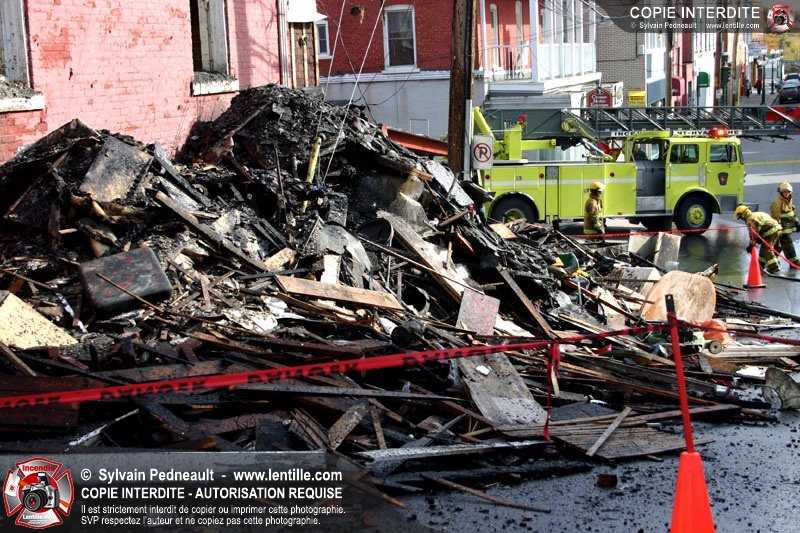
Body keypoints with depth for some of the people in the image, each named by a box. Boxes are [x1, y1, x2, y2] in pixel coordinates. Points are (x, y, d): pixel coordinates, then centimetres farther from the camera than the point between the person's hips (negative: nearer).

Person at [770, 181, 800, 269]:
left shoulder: (789, 202, 14)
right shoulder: (777, 203, -16)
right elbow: (776, 218, -19)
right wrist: (779, 230, -21)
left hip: (788, 228, 9)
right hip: (782, 229, -9)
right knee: (788, 246, -3)